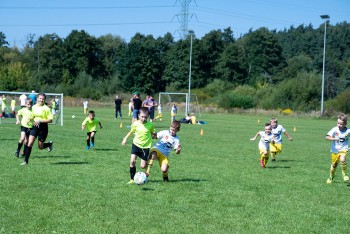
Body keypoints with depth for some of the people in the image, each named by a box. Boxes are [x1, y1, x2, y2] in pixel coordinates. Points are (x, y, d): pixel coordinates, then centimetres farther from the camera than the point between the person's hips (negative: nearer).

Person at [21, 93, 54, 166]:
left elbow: (50, 120, -14)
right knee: (29, 143, -10)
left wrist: (40, 121, -22)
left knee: (40, 147, 6)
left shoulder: (46, 108, -11)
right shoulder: (34, 107, 6)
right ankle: (26, 161, -4)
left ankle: (50, 144, 38)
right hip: (35, 127, 4)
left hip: (43, 127, -4)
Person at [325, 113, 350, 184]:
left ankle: (344, 173, -4)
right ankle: (331, 177, 38)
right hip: (335, 150, 1)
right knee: (334, 165, 13)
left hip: (343, 149, -1)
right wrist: (335, 139, -34)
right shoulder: (334, 129, -14)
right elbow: (327, 137, -20)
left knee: (342, 160, -29)